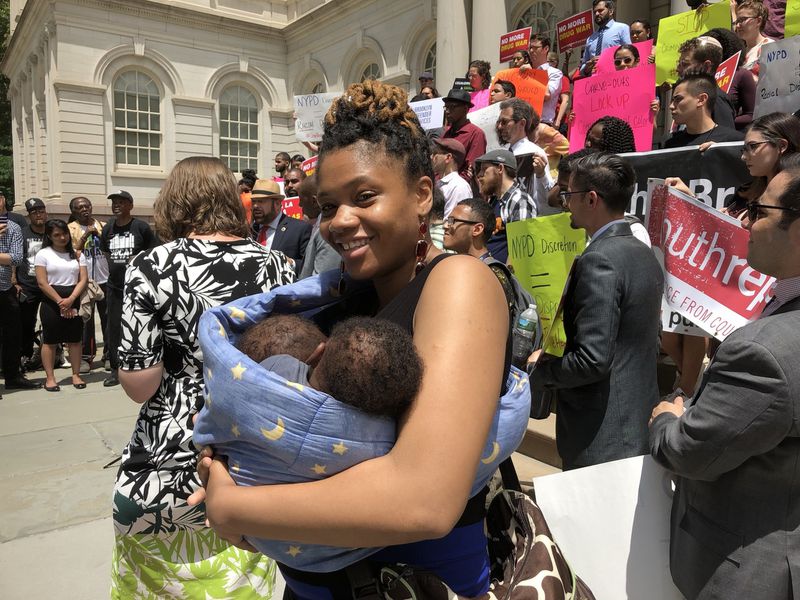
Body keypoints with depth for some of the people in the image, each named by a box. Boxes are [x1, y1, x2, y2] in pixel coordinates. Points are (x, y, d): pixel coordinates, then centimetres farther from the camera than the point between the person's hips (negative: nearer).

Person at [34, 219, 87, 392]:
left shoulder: (77, 255, 10)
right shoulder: (43, 254, 0)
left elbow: (83, 279, 1)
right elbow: (42, 283, -7)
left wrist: (70, 300, -12)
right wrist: (60, 302, -12)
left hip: (74, 301, 3)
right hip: (51, 302, -3)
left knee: (75, 340, 4)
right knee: (50, 341, 1)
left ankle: (76, 375, 12)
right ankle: (50, 378, 8)